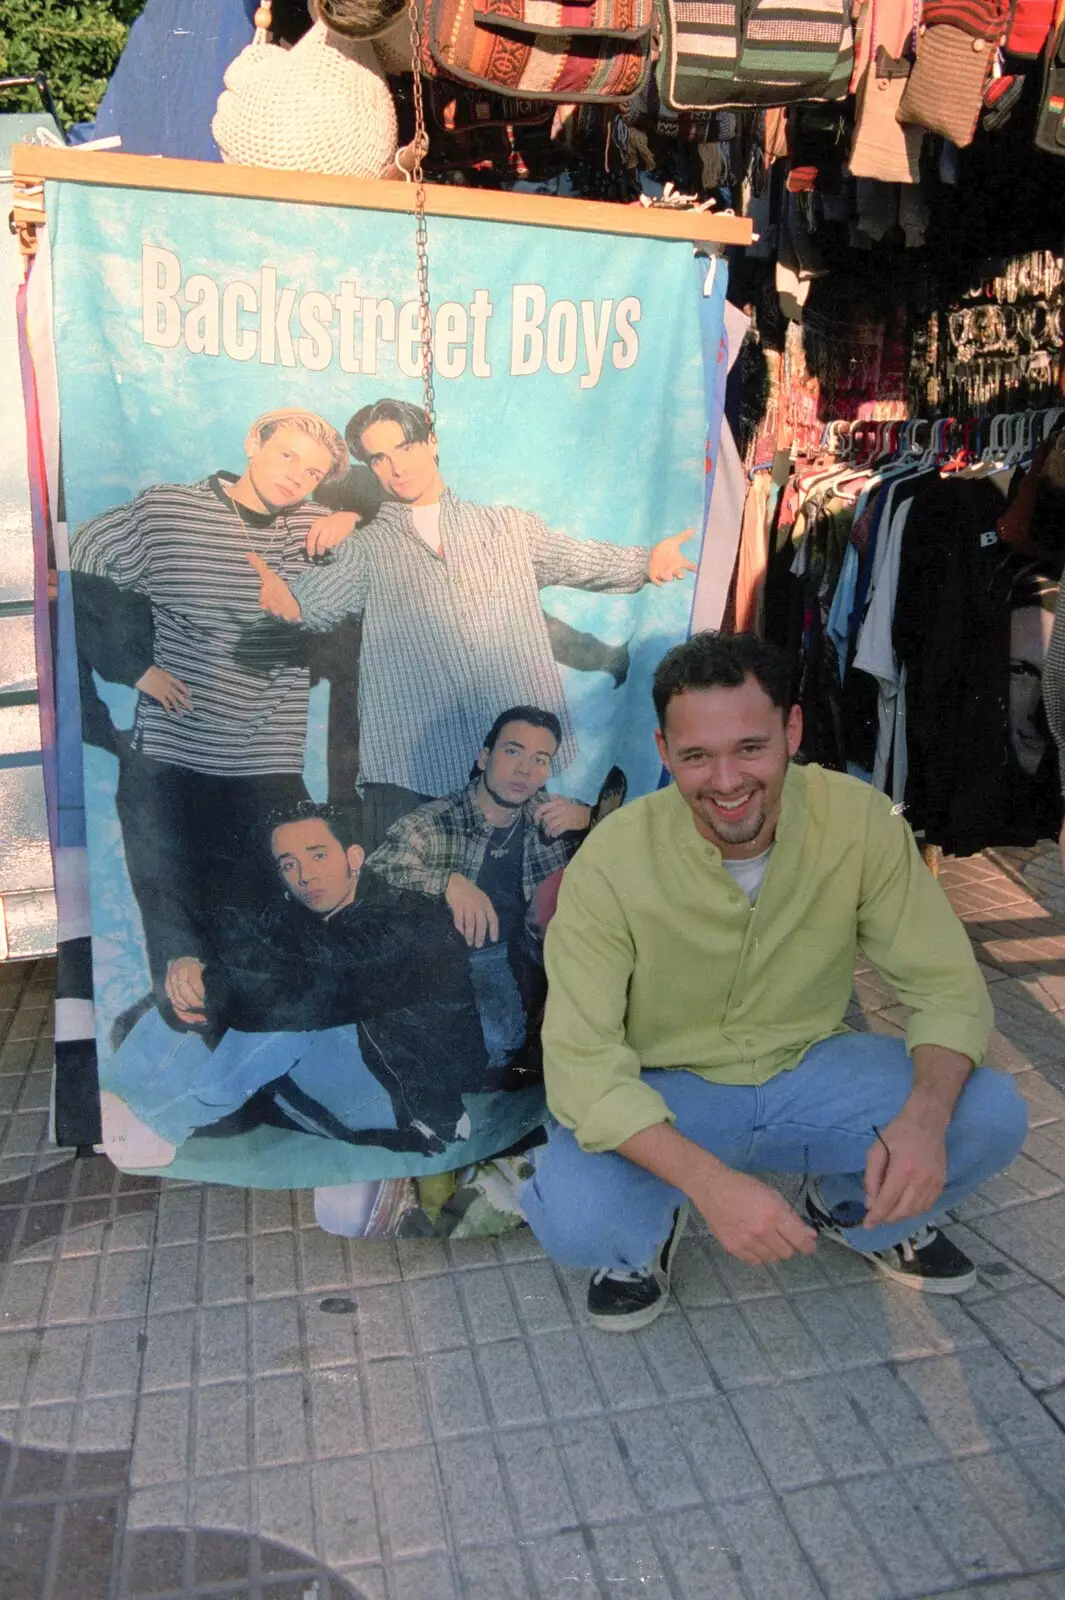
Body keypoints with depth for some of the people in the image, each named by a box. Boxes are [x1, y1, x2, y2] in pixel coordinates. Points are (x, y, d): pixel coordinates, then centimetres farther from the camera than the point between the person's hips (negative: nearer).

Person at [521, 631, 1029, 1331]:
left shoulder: (860, 820, -17)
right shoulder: (613, 863, -24)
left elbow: (949, 984, -10)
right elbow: (581, 1060, -25)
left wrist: (924, 1115, -31)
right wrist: (712, 1182, -39)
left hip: (811, 1069, 3)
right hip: (666, 1092, -2)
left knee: (993, 1116, -21)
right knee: (571, 1217, -32)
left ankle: (855, 1209, 13)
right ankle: (650, 1229, 8)